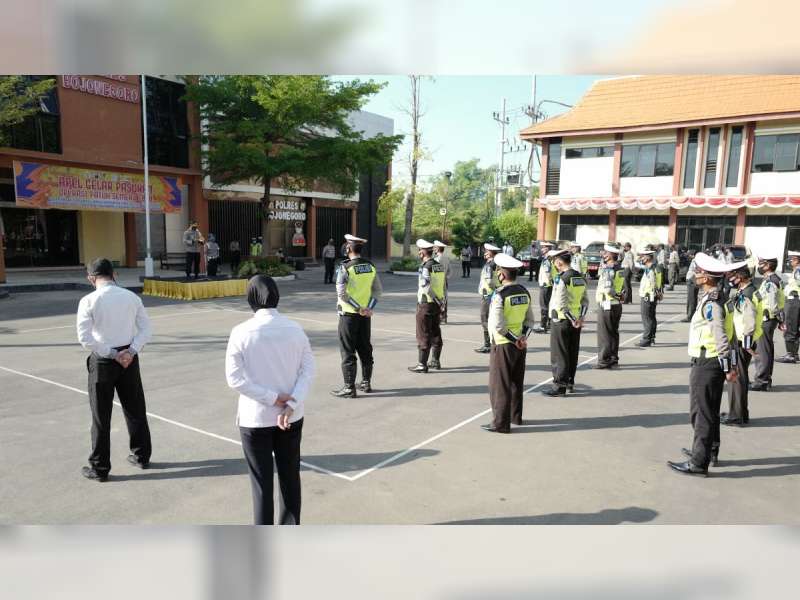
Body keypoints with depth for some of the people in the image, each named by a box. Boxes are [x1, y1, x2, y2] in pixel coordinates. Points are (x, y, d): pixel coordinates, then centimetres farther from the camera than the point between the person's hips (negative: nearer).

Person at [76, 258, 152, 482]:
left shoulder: (88, 301, -11)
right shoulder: (132, 297, 0)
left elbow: (85, 338, -17)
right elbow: (145, 329, -1)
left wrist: (112, 354, -12)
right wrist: (131, 352, -8)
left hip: (103, 361, -3)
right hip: (129, 359, 4)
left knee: (101, 415, 8)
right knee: (135, 410, 17)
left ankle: (99, 468, 17)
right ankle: (141, 456, 30)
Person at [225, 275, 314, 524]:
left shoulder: (242, 332, -13)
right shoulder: (295, 329, -4)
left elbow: (235, 378, -15)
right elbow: (308, 370, -8)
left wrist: (274, 399, -13)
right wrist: (291, 404, -14)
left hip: (255, 418, -3)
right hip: (291, 417, 3)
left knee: (261, 481, 10)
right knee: (290, 476, 17)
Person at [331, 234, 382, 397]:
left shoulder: (345, 268, -14)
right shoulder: (371, 267, 4)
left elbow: (342, 294, -20)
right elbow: (378, 290, 3)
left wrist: (359, 309, -16)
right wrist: (368, 308, -6)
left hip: (349, 315, -6)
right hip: (366, 316, 6)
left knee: (348, 351, 1)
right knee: (365, 348, 15)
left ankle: (349, 388, 4)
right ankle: (366, 383, 24)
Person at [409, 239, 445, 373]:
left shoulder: (425, 267, -17)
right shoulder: (439, 265, 7)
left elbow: (426, 287, -24)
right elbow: (443, 286, 9)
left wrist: (439, 301, -15)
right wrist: (441, 302, 12)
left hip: (425, 304, -8)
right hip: (436, 305, 8)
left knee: (423, 335, -2)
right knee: (435, 333, 15)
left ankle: (422, 364, 1)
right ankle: (435, 361, 22)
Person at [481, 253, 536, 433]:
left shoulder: (499, 295, -19)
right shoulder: (524, 292, 4)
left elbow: (497, 325, -22)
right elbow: (530, 320, 8)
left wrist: (515, 340, -13)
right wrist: (522, 337, -1)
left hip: (503, 345, -7)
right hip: (520, 345, 7)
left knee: (499, 384, 2)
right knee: (516, 382, 19)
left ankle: (501, 423, 6)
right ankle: (516, 416, 32)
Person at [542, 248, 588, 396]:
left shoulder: (561, 279, -17)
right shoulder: (580, 278, 8)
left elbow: (561, 304, -21)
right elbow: (585, 300, 8)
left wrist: (573, 320, -15)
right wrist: (581, 317, 0)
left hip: (562, 321, -8)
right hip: (575, 320, 8)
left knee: (559, 355, 0)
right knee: (572, 354, 16)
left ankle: (559, 386, 3)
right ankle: (570, 383, 26)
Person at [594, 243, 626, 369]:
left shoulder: (607, 269, -18)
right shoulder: (620, 269, 10)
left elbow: (607, 287, -28)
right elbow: (623, 288, 18)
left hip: (606, 304, -9)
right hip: (617, 305, 9)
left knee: (604, 334, -1)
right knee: (614, 333, 15)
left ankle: (604, 360, 3)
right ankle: (614, 359, 21)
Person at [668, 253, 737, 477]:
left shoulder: (711, 303, -20)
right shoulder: (716, 297, 10)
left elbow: (721, 337, -23)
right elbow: (722, 336, 15)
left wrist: (727, 367, -20)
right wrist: (728, 365, 19)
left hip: (707, 364, -10)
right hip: (711, 363, 10)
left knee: (701, 412, -3)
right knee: (709, 411, 21)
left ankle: (699, 463, 3)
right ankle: (709, 452, 35)